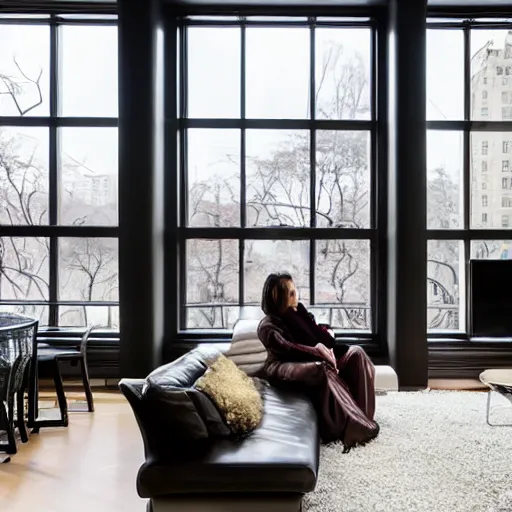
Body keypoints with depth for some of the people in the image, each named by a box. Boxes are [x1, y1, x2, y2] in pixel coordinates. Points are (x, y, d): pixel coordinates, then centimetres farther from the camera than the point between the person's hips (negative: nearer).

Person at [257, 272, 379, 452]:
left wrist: (326, 349, -10)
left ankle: (362, 415, -16)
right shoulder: (268, 326, -11)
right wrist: (317, 350, -32)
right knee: (323, 370, -39)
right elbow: (286, 348, -26)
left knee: (356, 353, -11)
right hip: (283, 368, -8)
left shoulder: (298, 310, 11)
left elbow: (319, 333, 10)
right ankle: (354, 426, -37)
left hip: (312, 359, 8)